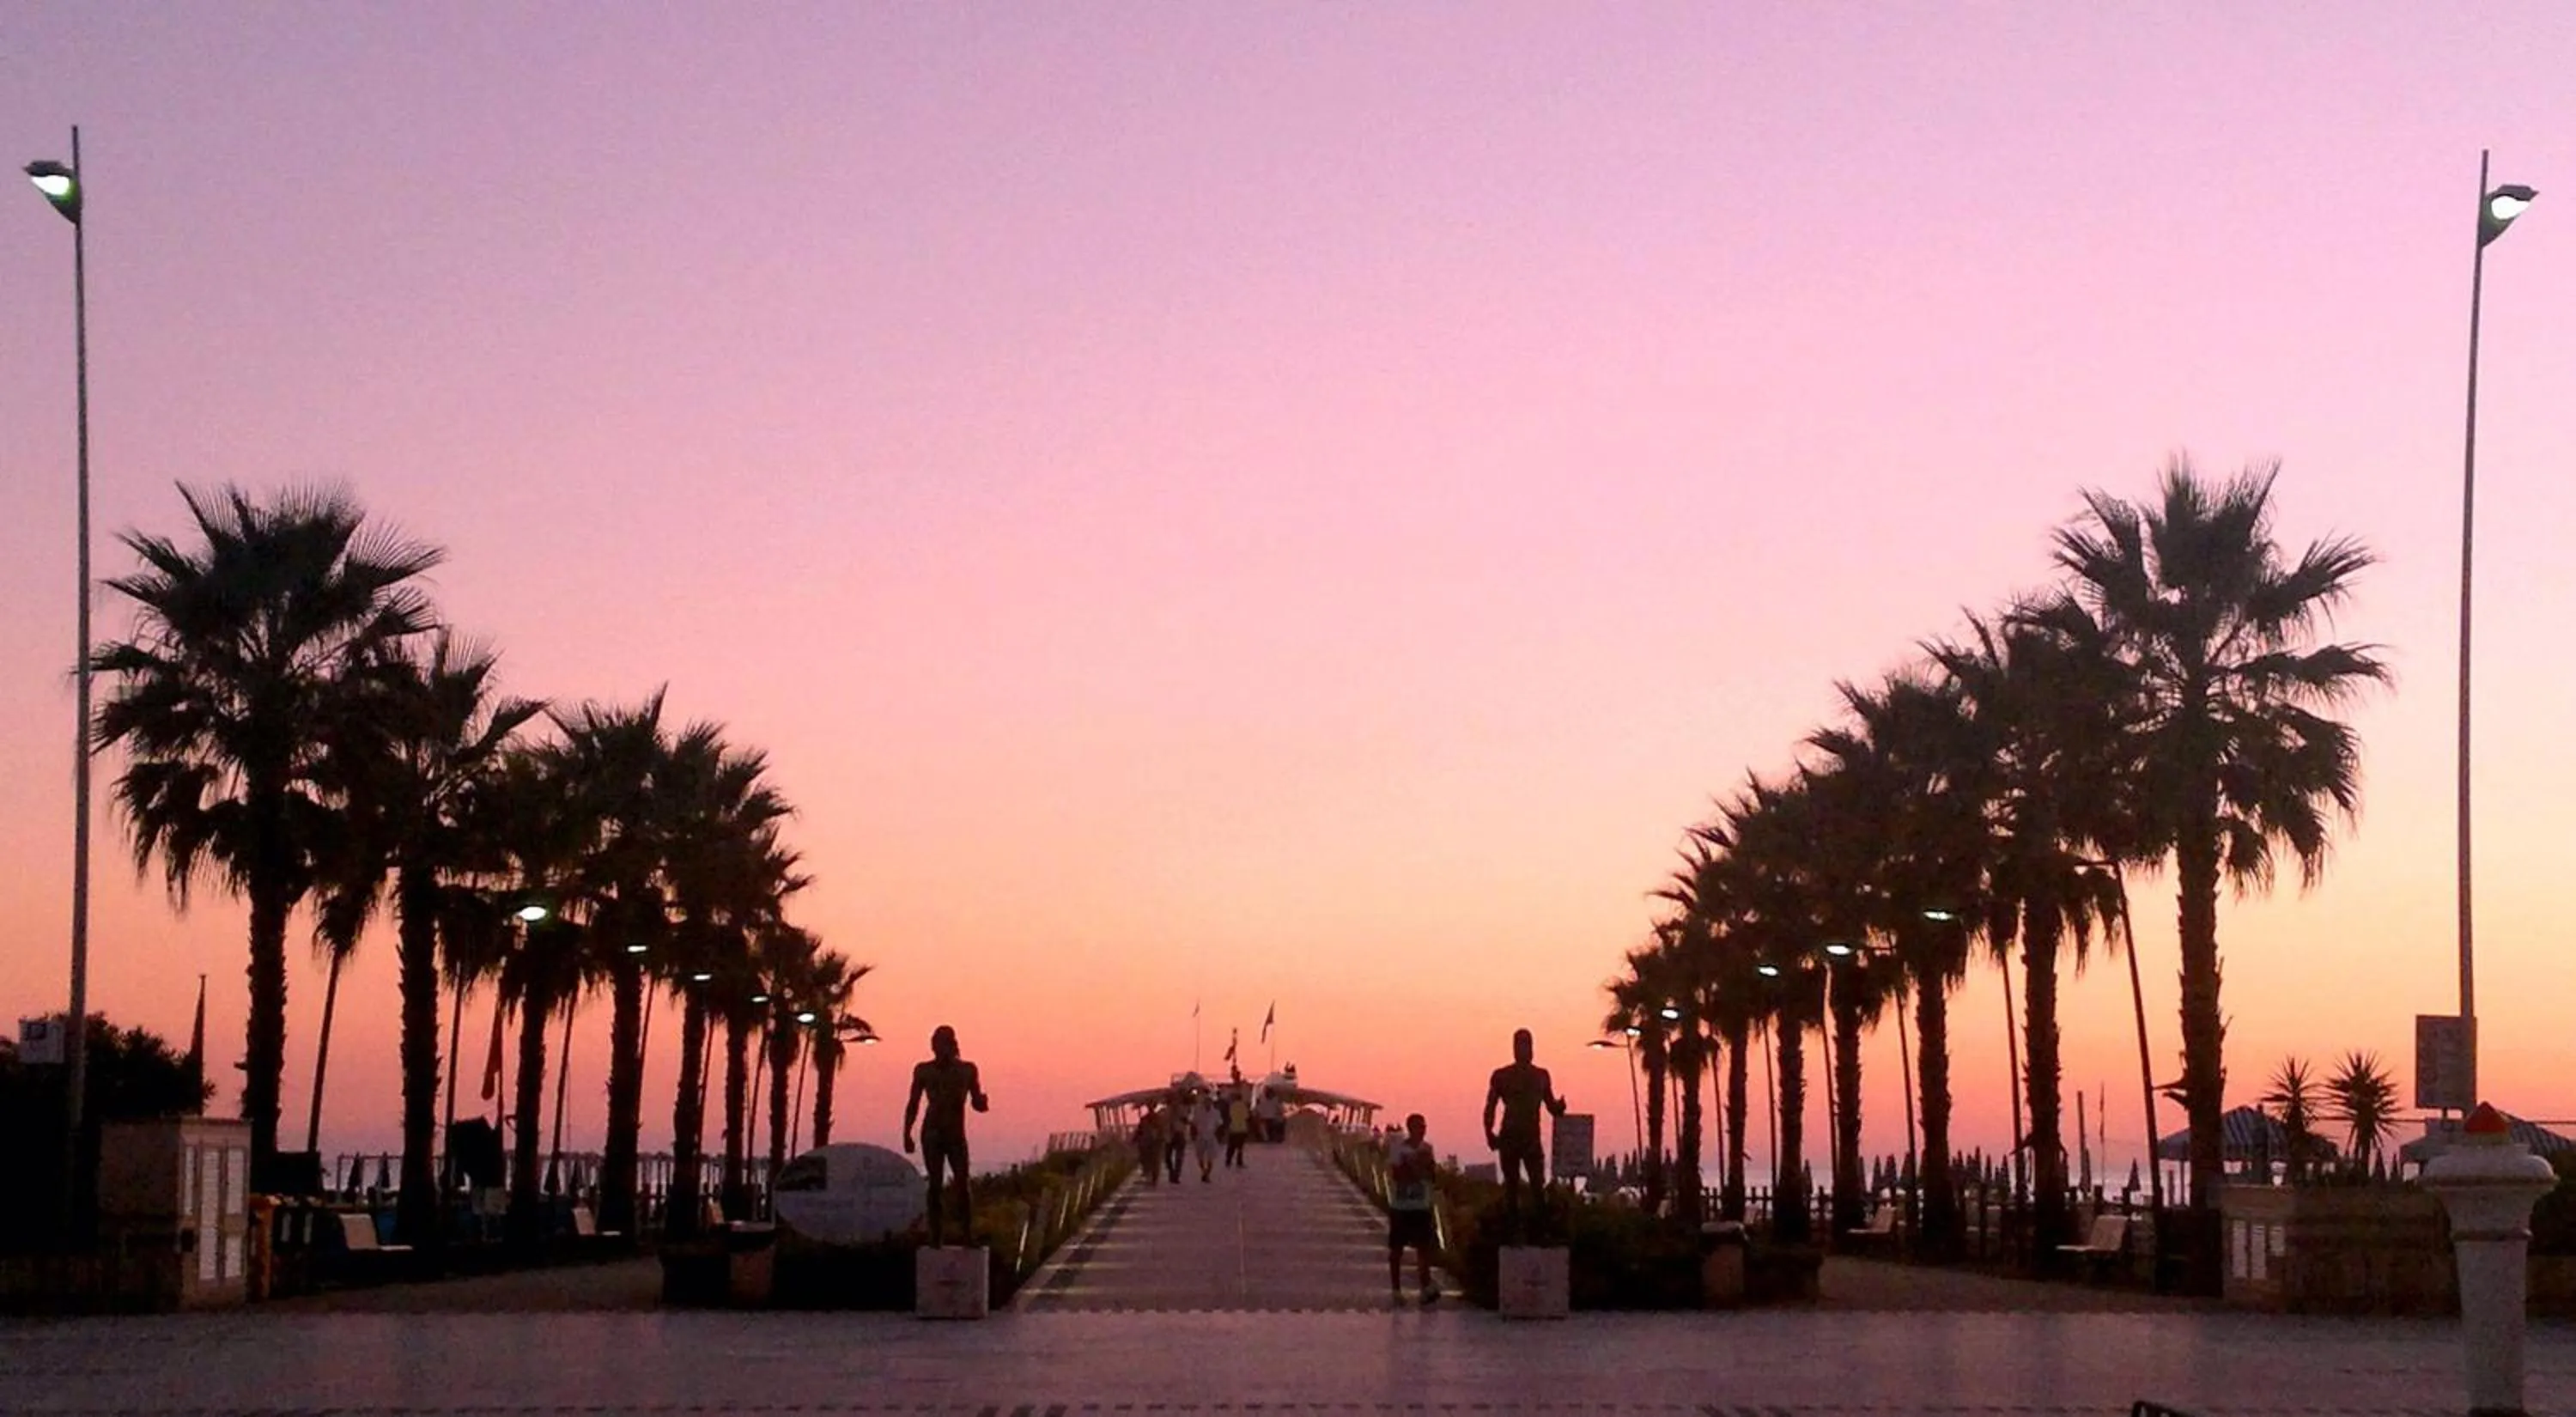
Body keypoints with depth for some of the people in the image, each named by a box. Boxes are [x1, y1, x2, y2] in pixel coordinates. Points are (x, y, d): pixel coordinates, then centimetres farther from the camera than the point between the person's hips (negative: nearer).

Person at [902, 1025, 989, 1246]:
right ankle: (935, 1236, 1)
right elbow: (913, 1105, 8)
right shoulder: (924, 1071, 3)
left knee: (963, 1184, -11)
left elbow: (978, 1104, 8)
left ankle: (969, 1234, -8)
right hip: (932, 1133, 0)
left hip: (956, 1135, 0)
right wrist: (907, 1133, 1)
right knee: (935, 1184, -2)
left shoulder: (967, 1070, 4)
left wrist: (983, 1102, -15)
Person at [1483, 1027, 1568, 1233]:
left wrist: (1560, 1106, -11)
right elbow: (1490, 1108, 2)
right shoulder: (1501, 1076, 3)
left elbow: (1551, 1106, 12)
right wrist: (1489, 1133, -13)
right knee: (1511, 1186, 1)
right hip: (1509, 1138, -1)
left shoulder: (1541, 1076, 10)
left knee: (1538, 1186, -8)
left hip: (1532, 1138, 1)